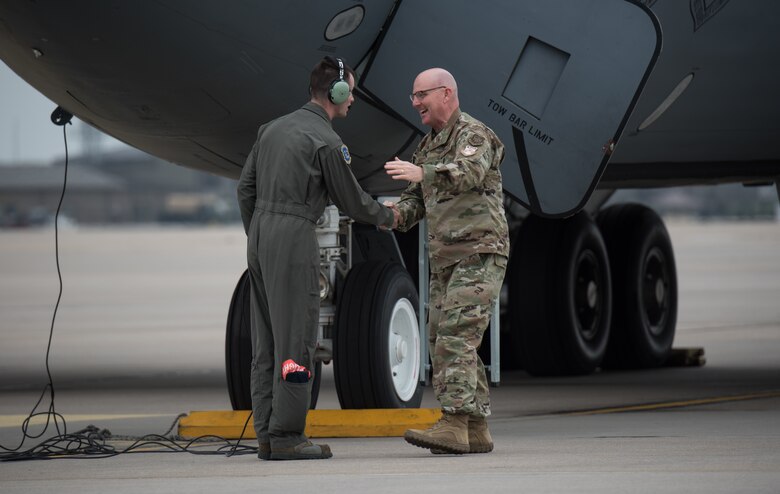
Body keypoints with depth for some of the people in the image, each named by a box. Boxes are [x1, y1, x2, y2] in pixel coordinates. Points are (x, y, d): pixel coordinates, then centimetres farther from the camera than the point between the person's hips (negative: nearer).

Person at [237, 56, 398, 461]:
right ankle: (286, 436, -7)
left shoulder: (273, 128, 15)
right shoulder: (326, 141, -9)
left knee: (267, 342, 9)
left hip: (259, 233, 8)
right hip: (294, 235, -8)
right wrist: (384, 216, 19)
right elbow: (350, 199, 0)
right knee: (295, 340, -6)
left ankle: (267, 435, 9)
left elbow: (246, 188, 17)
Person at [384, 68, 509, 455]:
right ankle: (476, 432, 9)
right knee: (443, 344, 6)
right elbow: (416, 199, 17)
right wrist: (397, 214, -7)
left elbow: (469, 173, -28)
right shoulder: (429, 146, 20)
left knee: (456, 336, -19)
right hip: (445, 260, 9)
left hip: (479, 254, -9)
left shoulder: (474, 135, -7)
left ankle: (453, 424, -26)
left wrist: (422, 173, -44)